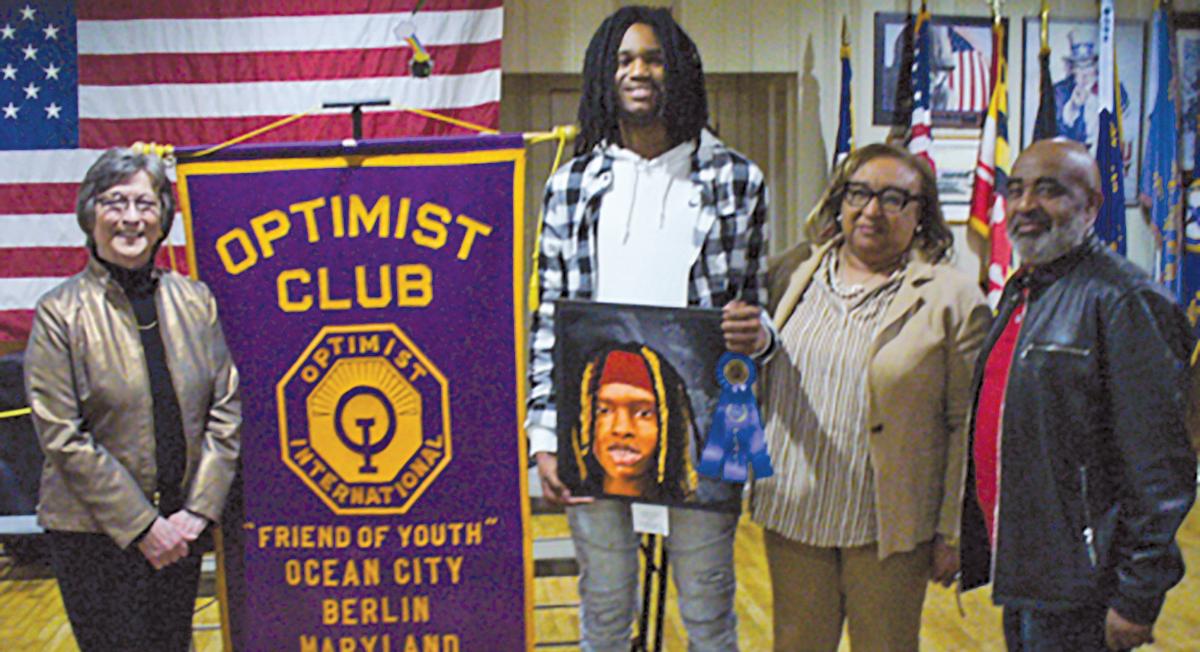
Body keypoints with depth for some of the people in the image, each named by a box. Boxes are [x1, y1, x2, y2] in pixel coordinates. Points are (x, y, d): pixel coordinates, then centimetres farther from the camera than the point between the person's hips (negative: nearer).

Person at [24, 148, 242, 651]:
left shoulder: (194, 300, 4)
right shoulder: (60, 312, -6)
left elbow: (225, 410, 4)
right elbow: (62, 437, -10)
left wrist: (198, 510, -5)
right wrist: (141, 526, -12)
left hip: (182, 527, 4)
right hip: (94, 533, -3)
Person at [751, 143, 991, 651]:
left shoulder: (952, 299, -5)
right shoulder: (792, 274, 5)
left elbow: (970, 428, -6)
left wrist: (954, 533, -6)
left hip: (890, 528, -3)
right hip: (793, 514, 3)